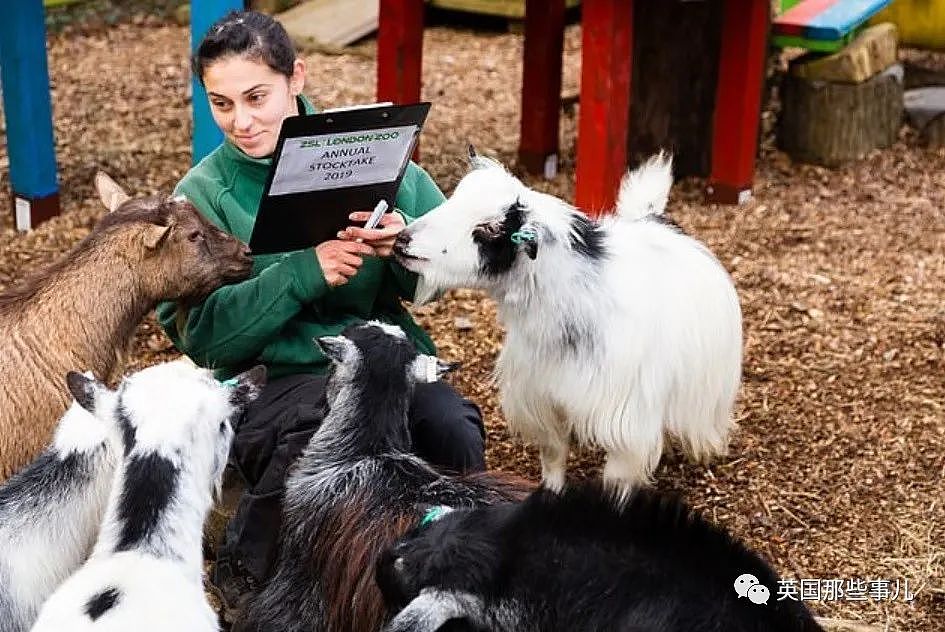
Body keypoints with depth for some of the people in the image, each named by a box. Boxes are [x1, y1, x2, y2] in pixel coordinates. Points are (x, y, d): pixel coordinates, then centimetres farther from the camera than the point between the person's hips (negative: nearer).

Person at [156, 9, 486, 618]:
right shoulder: (204, 193, 2)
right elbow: (203, 336, -7)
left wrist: (406, 242, -21)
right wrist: (306, 272, -18)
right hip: (277, 377, -1)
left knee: (453, 428, -30)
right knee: (317, 438, -35)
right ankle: (246, 572, -5)